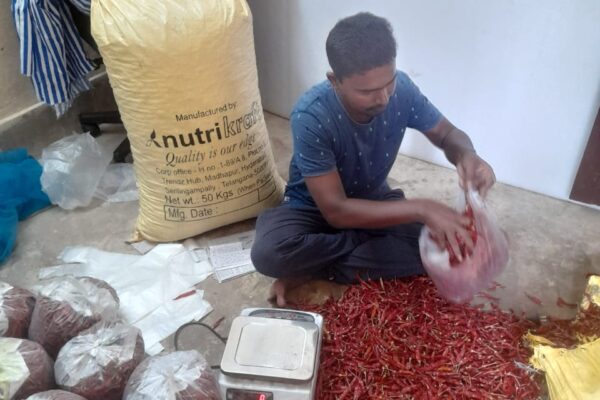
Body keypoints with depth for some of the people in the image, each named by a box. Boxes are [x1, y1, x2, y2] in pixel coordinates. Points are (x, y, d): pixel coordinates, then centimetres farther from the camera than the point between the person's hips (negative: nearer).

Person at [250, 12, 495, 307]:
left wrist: (467, 156, -29)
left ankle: (311, 270, -12)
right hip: (314, 208, -4)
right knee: (268, 253, -34)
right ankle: (369, 244, -9)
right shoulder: (310, 117, -33)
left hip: (373, 200, 4)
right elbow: (337, 211, -31)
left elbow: (447, 133, -3)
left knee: (444, 244, -21)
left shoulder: (401, 89, -20)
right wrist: (420, 209, -40)